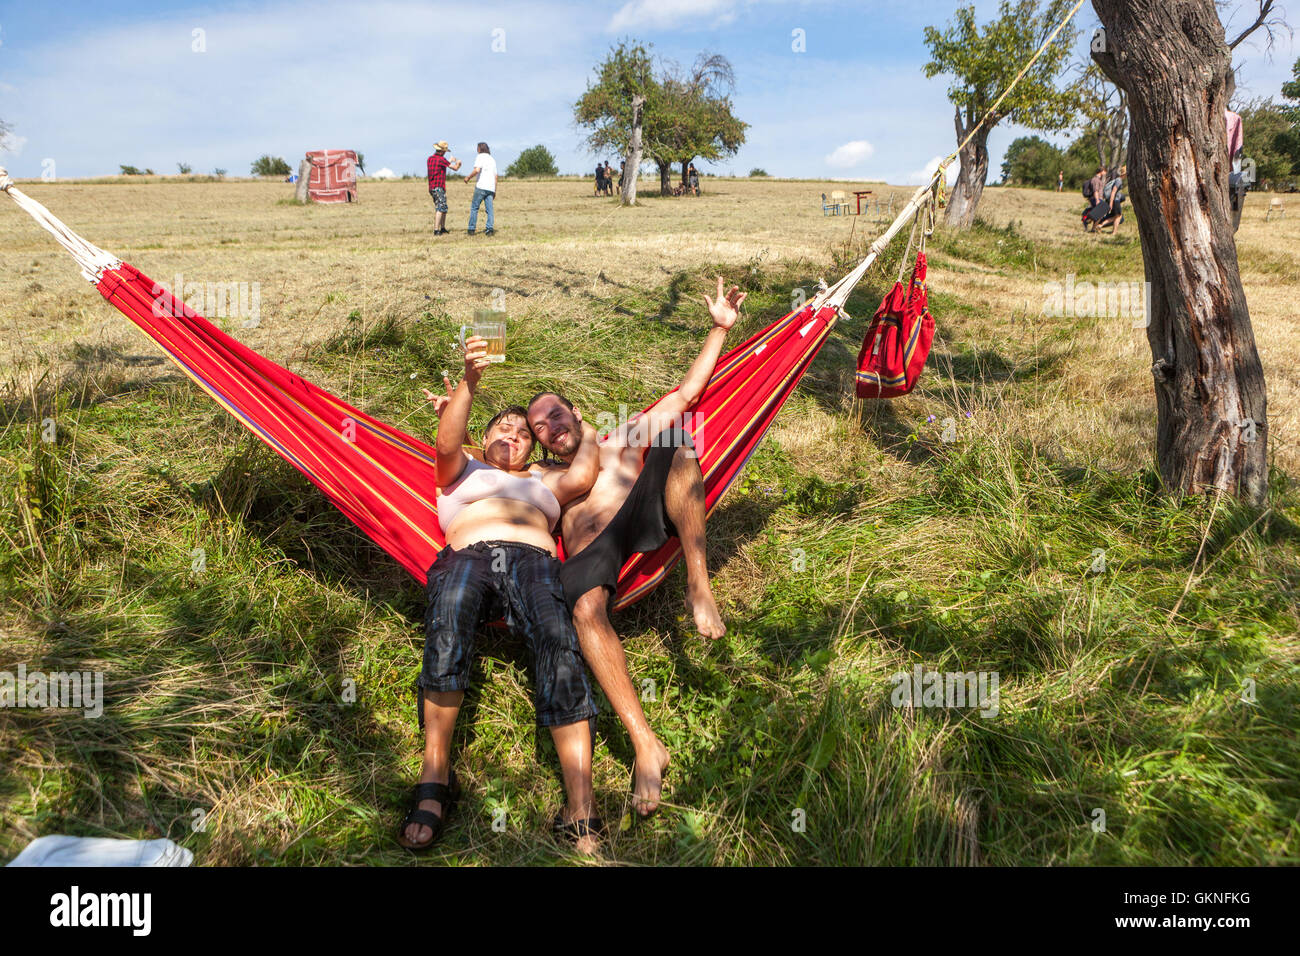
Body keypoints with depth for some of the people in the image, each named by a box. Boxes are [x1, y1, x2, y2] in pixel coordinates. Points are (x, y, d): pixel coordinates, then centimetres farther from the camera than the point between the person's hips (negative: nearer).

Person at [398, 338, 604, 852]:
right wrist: (468, 383, -4)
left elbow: (583, 476, 18)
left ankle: (580, 811, -41)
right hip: (468, 555, 0)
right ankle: (435, 775, -37)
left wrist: (585, 432, 36)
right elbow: (447, 444, 11)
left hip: (534, 561, 1)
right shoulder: (465, 469, 34)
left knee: (558, 641, -32)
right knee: (446, 619, -38)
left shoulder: (544, 480, 39)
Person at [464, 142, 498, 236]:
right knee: (489, 209, 2)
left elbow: (477, 170, -16)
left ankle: (472, 229, 1)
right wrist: (495, 191, 20)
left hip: (481, 187, -5)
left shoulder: (480, 157, 0)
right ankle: (489, 229, -9)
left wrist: (468, 177, -2)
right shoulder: (492, 159, 20)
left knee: (474, 207, 3)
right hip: (491, 188, 5)